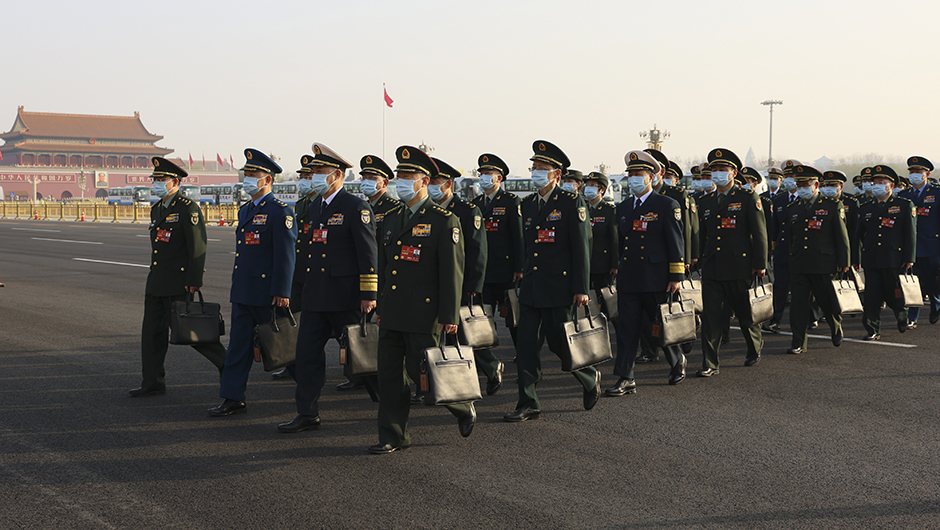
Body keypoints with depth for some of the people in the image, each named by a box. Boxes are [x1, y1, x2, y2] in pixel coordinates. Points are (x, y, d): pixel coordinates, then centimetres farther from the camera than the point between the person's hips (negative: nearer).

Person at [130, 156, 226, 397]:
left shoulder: (188, 209, -11)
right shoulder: (156, 209, 15)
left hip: (178, 284, -8)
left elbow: (198, 247, -15)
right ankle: (152, 382, 14)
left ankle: (225, 363, 15)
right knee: (152, 332, 8)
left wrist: (194, 281, -19)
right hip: (156, 283, 8)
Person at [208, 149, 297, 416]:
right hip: (242, 292, 8)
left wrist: (282, 293, -19)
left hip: (267, 292, -8)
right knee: (239, 343, 7)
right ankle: (233, 398, 9)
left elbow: (286, 255, -16)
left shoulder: (280, 212, -11)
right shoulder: (245, 210, 16)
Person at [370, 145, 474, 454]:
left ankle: (463, 408, 22)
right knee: (390, 374, 5)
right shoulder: (392, 219, 13)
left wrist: (449, 317, -14)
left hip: (423, 315, -6)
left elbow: (452, 273, -10)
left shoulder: (444, 221, -7)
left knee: (421, 372, -3)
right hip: (392, 314, 6)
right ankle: (393, 437, 14)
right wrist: (380, 307, 18)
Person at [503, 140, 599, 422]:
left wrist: (581, 288, -13)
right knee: (526, 345, 2)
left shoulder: (572, 203, -6)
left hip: (558, 287, -6)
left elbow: (581, 248, -9)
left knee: (559, 342, -2)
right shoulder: (528, 204, 13)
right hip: (530, 288, 6)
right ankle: (528, 404, 8)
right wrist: (524, 277, 17)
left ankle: (590, 378, 25)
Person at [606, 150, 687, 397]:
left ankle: (677, 361, 34)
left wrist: (676, 276, -10)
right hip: (628, 279, 5)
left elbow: (676, 243, -6)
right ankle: (625, 380, 0)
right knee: (627, 328, -1)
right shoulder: (623, 208, 13)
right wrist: (619, 268, 16)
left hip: (656, 280, -5)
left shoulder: (667, 206, -3)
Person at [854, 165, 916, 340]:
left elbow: (910, 233, 0)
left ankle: (902, 315, 34)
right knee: (872, 296, -1)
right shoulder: (865, 208, 12)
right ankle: (873, 330, 5)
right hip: (871, 260, 3)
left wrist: (909, 258, -7)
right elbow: (858, 235, 14)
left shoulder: (905, 205, 3)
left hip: (894, 260, -3)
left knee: (893, 295, 4)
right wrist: (856, 259, 8)